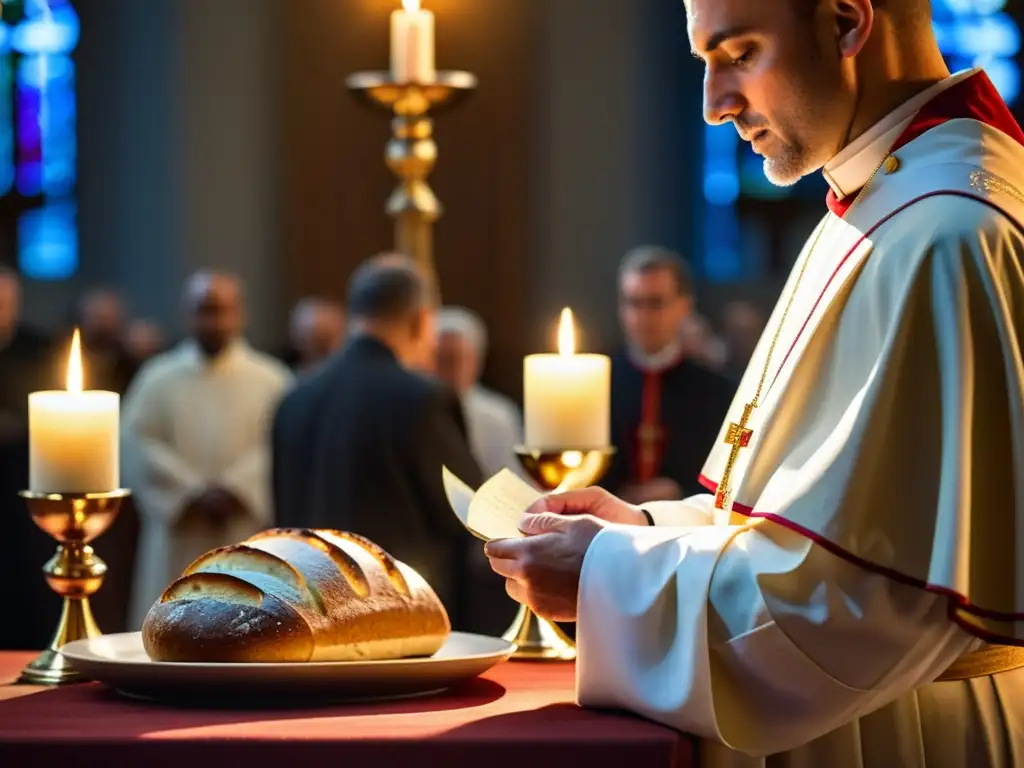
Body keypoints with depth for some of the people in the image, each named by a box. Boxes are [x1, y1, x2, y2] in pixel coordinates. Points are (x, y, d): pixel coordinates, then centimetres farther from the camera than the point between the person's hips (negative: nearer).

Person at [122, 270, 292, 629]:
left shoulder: (271, 380, 4)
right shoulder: (158, 377, 7)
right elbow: (136, 444, -1)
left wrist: (235, 489, -15)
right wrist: (192, 493, -10)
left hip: (247, 544, -1)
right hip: (179, 543, 1)